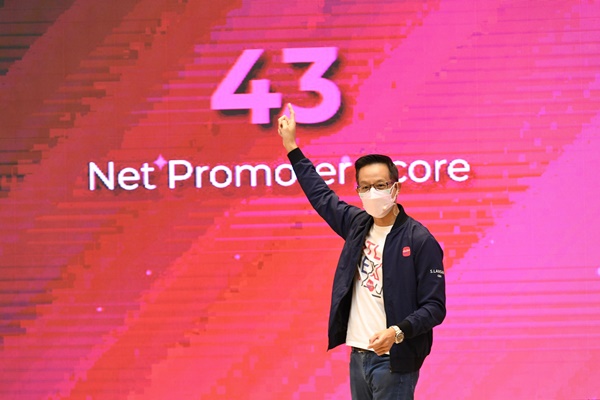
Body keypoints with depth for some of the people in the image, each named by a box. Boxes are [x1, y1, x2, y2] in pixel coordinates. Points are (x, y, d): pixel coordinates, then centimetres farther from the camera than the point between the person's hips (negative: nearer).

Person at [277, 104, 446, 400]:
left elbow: (434, 307, -12)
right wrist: (292, 147, 27)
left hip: (393, 361, -6)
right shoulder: (358, 225, 9)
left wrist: (398, 332, -27)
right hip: (358, 356, 7)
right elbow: (320, 195, 25)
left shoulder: (420, 240, -10)